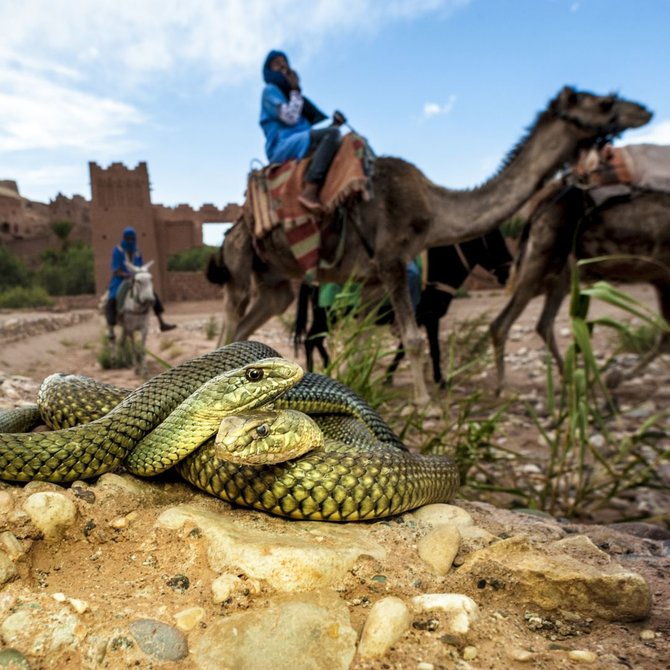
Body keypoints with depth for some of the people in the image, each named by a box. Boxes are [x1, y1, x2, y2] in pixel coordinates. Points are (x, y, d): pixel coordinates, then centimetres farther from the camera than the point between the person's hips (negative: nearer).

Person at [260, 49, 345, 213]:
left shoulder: (289, 93, 31)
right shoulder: (270, 90, 8)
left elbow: (308, 125, 21)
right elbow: (290, 117, -10)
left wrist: (334, 123, 5)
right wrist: (295, 90, 1)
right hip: (282, 146, -9)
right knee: (332, 133, -29)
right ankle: (309, 192, -43)